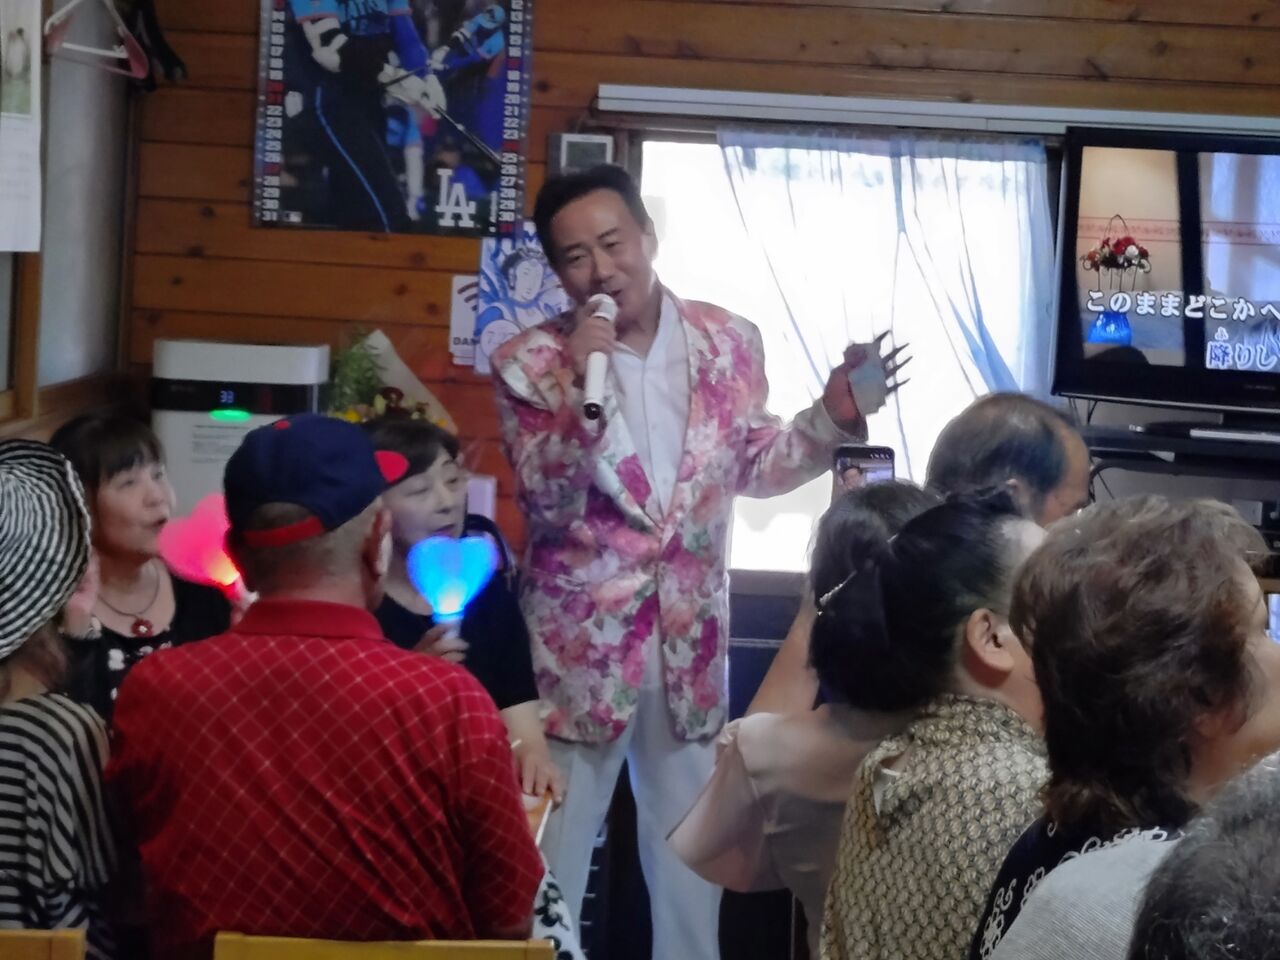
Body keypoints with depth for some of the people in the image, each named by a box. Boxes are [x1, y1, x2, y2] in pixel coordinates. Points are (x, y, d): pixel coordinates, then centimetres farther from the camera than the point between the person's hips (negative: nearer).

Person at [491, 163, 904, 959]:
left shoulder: (729, 342, 0)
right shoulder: (531, 363, -8)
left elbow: (750, 468, 10)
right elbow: (545, 506, -15)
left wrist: (831, 419, -6)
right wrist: (583, 391, -27)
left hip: (691, 638, 3)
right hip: (578, 642, -2)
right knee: (553, 851, 6)